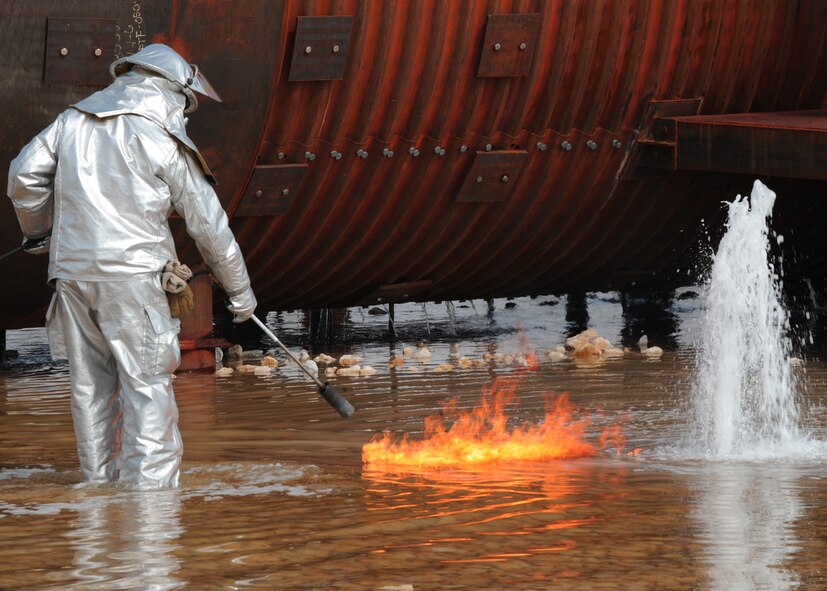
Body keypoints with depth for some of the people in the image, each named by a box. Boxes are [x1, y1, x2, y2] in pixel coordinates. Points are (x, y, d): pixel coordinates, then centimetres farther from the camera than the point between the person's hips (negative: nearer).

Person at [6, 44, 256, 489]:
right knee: (149, 386, -5)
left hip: (71, 270, 6)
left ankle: (100, 485, 16)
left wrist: (37, 232, 31)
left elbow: (23, 175, 13)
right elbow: (207, 222, 1)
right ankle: (150, 491, -12)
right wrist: (239, 290, 10)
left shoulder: (72, 120, 12)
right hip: (130, 272, -5)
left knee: (91, 386, 12)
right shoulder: (162, 139, -2)